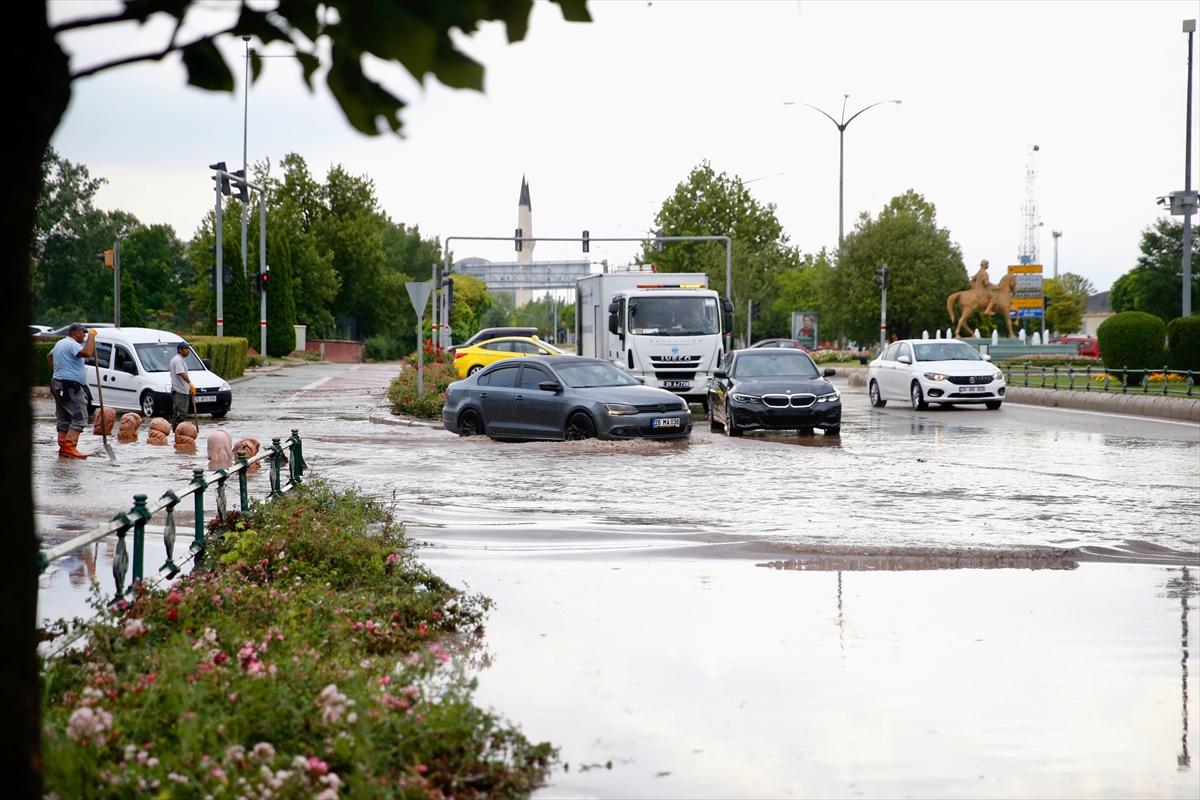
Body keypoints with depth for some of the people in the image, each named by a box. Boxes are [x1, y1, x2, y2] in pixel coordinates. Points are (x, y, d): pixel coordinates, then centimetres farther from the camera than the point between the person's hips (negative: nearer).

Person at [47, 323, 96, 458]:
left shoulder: (60, 343, 19)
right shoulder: (72, 344, -14)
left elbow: (49, 356, 37)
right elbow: (88, 353, -31)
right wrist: (91, 336, -19)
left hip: (58, 384, 11)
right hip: (70, 387, -11)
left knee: (63, 419, 13)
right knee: (79, 418, -12)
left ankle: (63, 446, 13)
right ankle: (70, 447, -21)